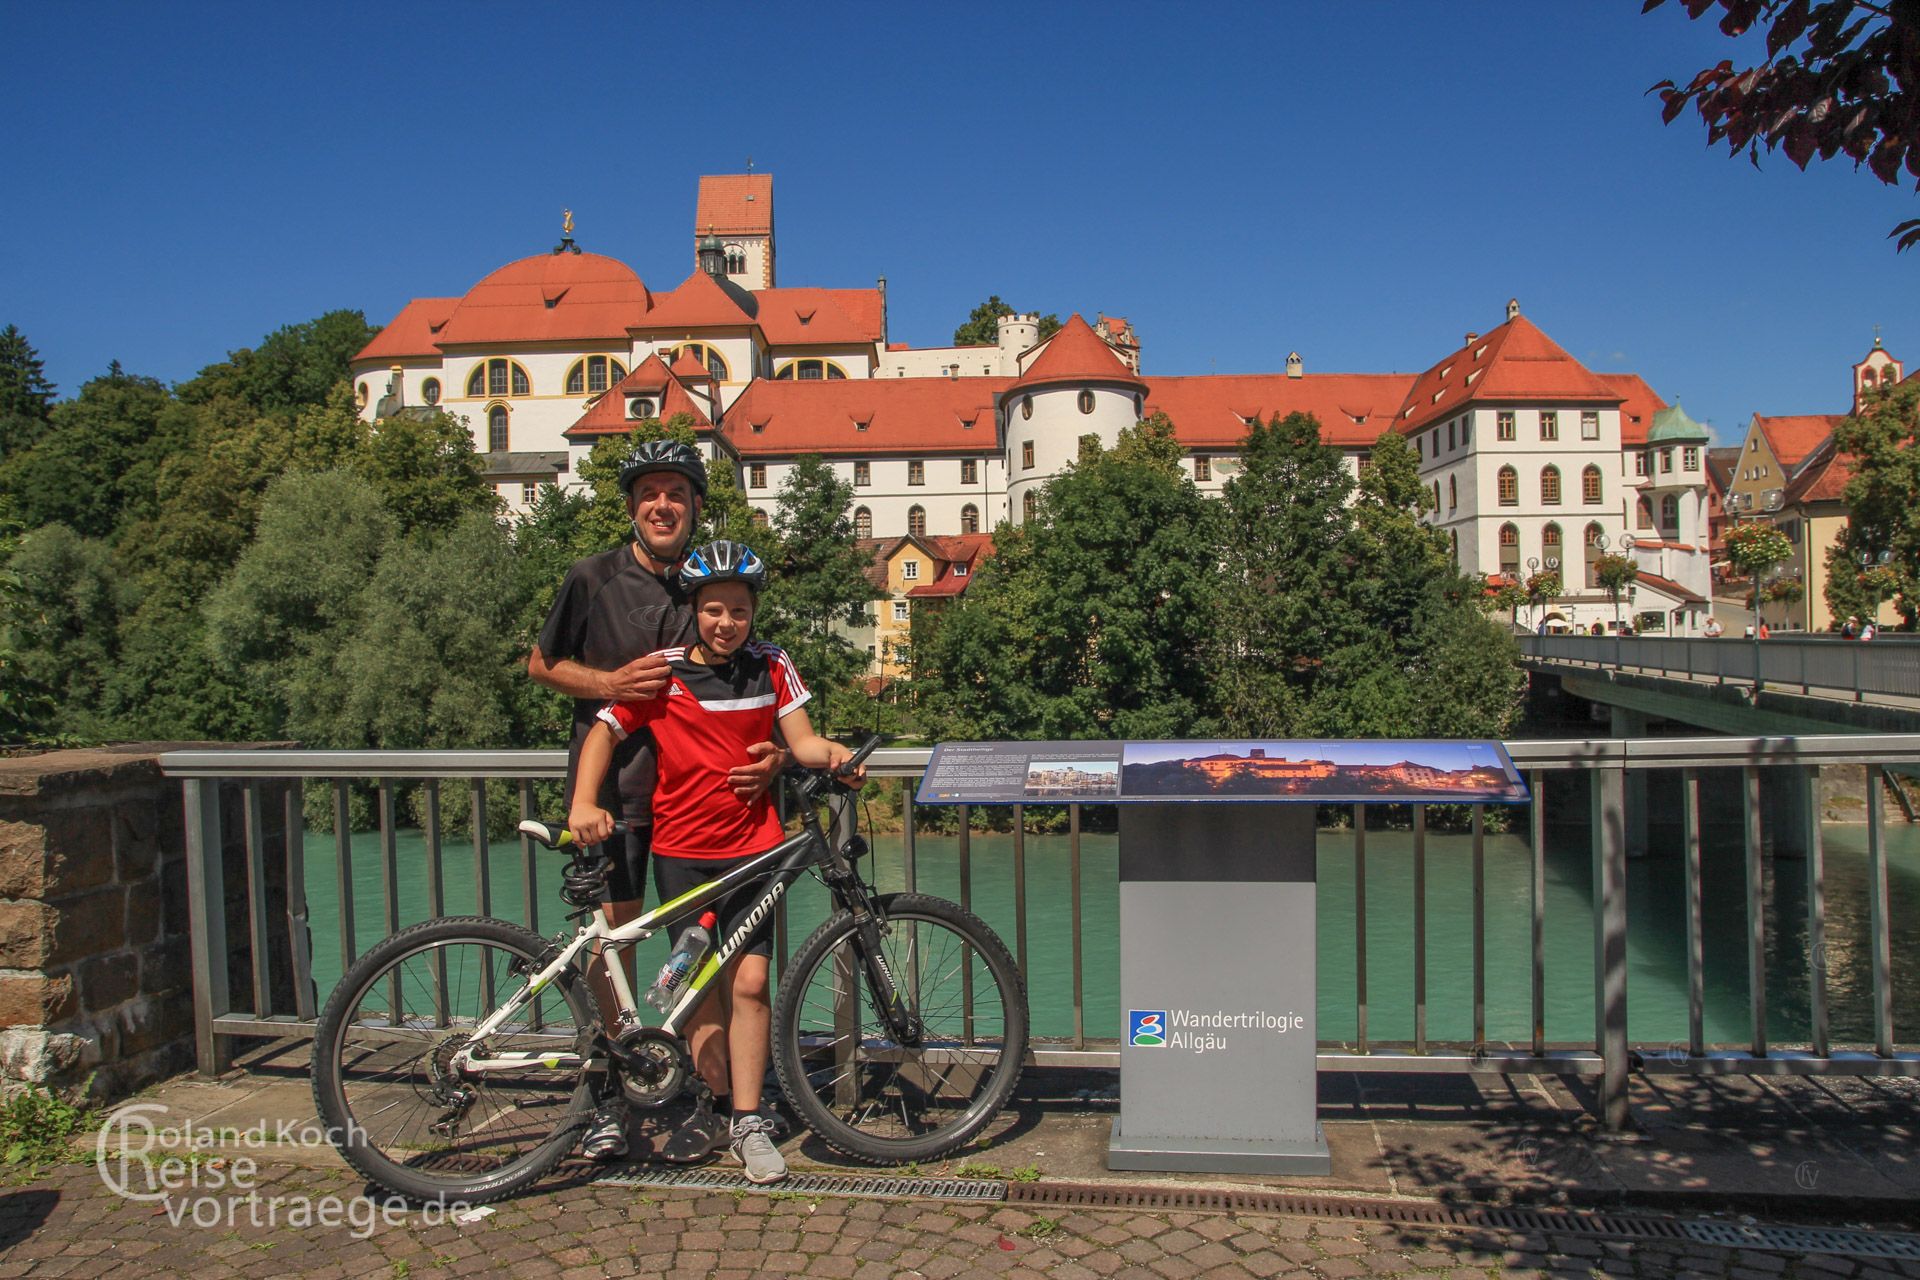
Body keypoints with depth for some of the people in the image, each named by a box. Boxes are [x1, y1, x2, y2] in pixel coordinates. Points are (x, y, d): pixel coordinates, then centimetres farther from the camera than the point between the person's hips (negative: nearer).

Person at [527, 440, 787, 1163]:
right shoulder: (593, 579, 1)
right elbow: (541, 664, 10)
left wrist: (772, 755, -8)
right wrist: (608, 684, -9)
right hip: (611, 785, 0)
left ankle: (708, 1100, 16)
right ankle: (612, 1095, 21)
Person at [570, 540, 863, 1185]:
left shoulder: (770, 667, 2)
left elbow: (800, 739, 2)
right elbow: (605, 730, -2)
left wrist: (833, 753, -20)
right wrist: (583, 802, -15)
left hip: (752, 845, 1)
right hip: (681, 848, 0)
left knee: (749, 980, -5)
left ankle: (749, 1124, 7)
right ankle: (722, 1097, 24)